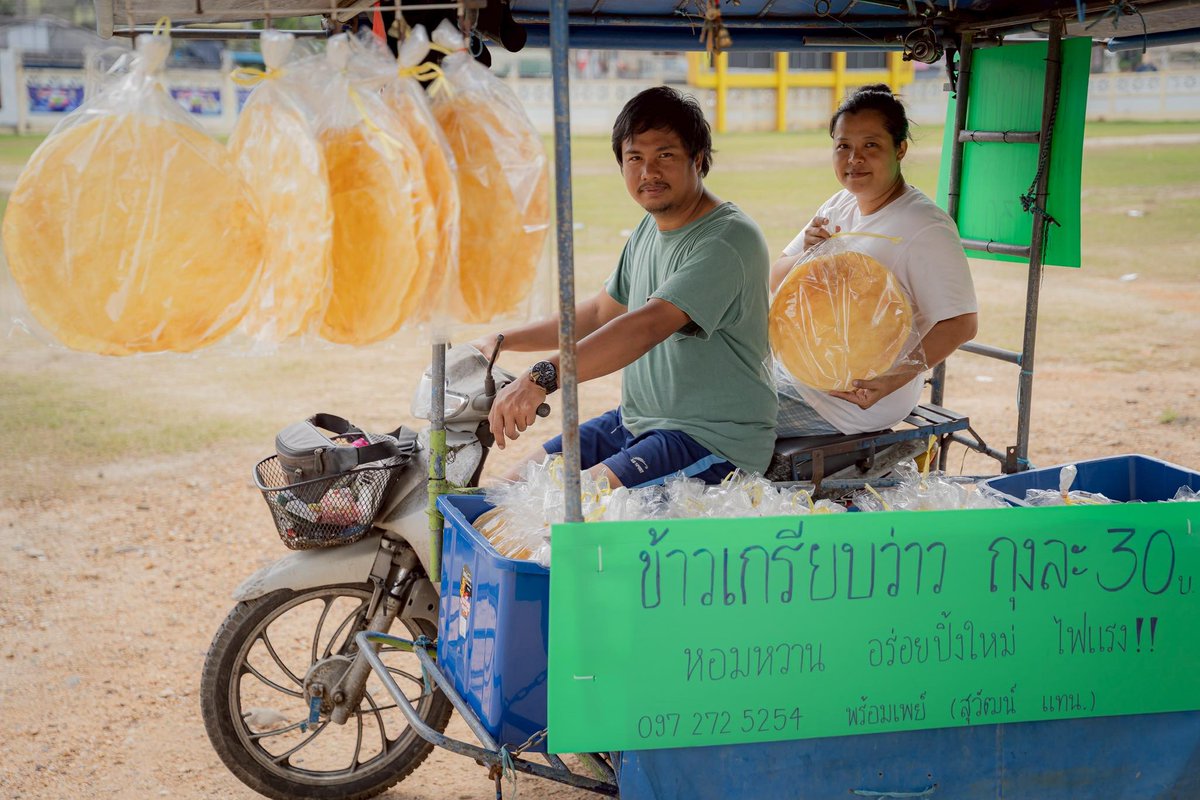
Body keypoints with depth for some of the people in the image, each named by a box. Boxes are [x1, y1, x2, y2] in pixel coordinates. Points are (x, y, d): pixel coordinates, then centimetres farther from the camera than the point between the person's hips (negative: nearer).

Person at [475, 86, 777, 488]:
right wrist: (502, 343, 23)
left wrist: (542, 378, -42)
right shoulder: (651, 226, 11)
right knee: (517, 485, 4)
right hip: (636, 423, 9)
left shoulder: (729, 239, -20)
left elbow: (649, 325, -33)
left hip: (713, 443, -9)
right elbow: (602, 311, 25)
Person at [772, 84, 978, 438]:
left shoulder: (926, 229, -17)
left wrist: (893, 381, -29)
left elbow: (961, 324, -22)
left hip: (856, 396, -8)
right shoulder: (840, 205, 7)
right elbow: (776, 280, 9)